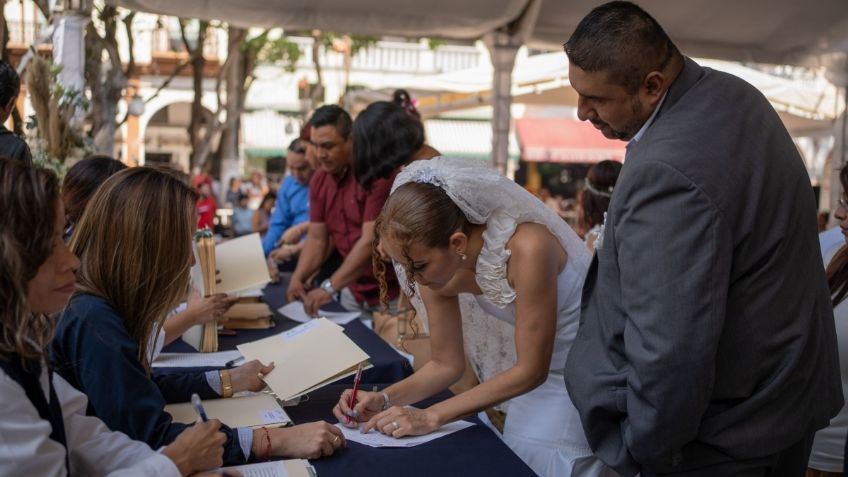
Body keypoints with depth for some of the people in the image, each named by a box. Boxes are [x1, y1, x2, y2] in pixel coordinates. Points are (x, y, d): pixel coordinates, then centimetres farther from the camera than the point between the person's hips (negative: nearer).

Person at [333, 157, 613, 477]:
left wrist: (431, 417, -24)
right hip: (546, 376, 6)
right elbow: (446, 364, 0)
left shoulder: (526, 248, -34)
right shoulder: (439, 267, -14)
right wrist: (384, 400, -16)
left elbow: (530, 371, -25)